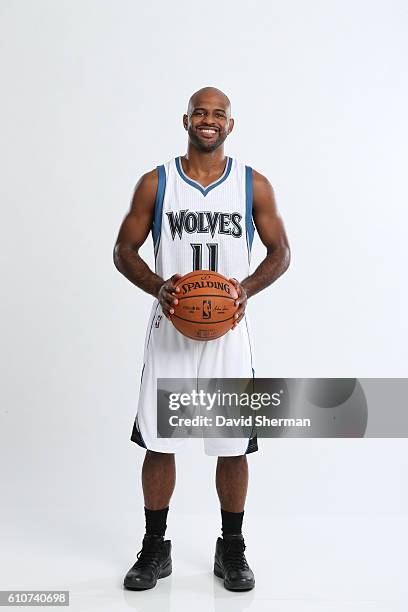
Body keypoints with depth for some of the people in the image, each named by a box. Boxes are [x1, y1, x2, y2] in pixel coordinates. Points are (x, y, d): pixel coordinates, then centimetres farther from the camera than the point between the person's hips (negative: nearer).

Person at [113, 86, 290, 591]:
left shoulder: (254, 185, 3)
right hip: (169, 329, 0)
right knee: (158, 443, 5)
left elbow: (280, 253, 7)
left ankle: (231, 549, 27)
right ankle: (155, 548, 26)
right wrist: (158, 287, -15)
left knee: (233, 445, 6)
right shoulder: (155, 183, 2)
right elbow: (124, 251, 5)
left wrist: (247, 288, -13)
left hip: (228, 328, 0)